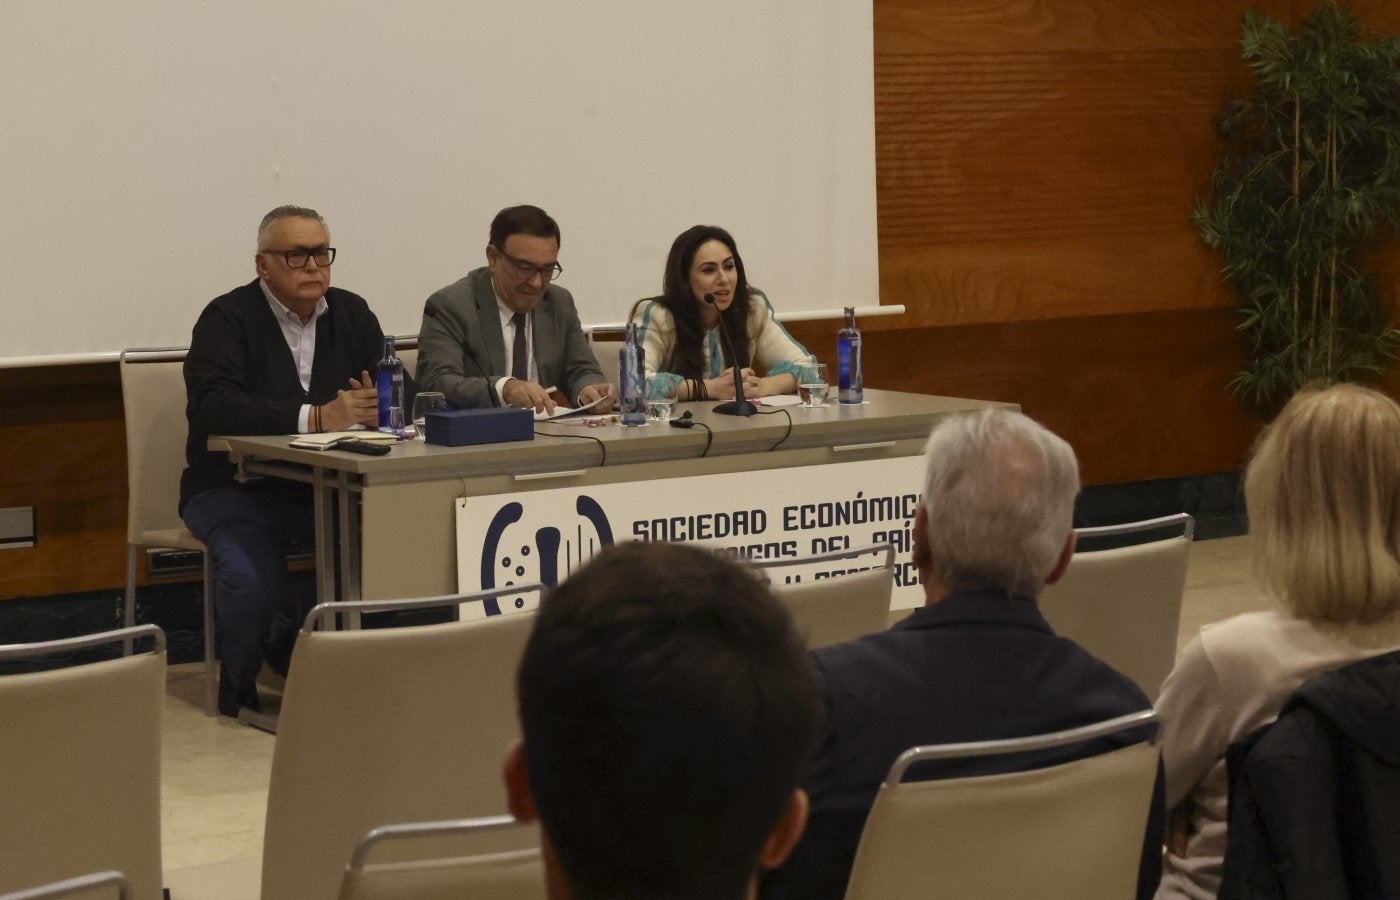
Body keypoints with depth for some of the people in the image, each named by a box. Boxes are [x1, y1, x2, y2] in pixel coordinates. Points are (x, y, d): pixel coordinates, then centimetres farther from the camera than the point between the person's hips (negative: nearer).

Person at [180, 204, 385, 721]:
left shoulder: (352, 315, 10)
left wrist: (379, 407, -20)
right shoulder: (228, 319, -6)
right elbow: (210, 404, -23)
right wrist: (314, 417, -31)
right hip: (237, 489, -4)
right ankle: (242, 687, -3)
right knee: (249, 575, -33)